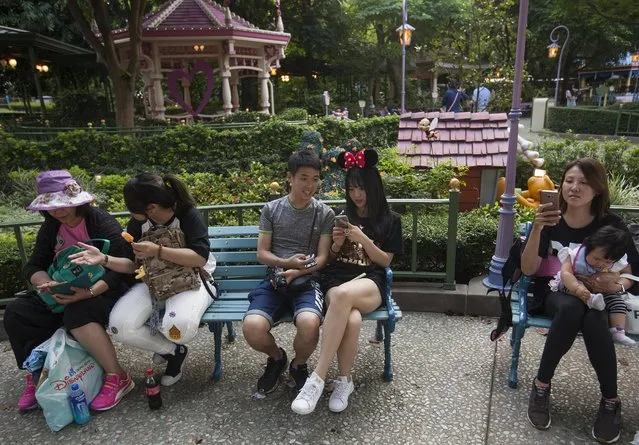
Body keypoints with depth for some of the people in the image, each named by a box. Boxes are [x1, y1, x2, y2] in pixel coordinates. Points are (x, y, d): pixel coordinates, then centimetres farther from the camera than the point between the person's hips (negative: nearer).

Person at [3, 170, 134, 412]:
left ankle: (118, 378, -24)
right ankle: (35, 377, 3)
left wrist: (89, 292, -38)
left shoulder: (103, 223, -16)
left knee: (77, 314, -36)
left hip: (103, 292, -7)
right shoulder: (50, 228, 5)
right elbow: (33, 266, 4)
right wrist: (46, 283, -20)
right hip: (64, 294, 7)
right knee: (16, 312, -10)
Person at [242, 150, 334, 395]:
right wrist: (287, 262, -14)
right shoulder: (271, 209, 8)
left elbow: (322, 258, 2)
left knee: (309, 324, -34)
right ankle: (276, 358, 11)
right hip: (275, 280, 1)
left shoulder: (325, 214, 6)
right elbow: (262, 253, 6)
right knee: (252, 328, -28)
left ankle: (298, 365, 4)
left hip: (307, 281, -1)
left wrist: (294, 273, -15)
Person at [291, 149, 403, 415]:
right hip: (337, 279, 2)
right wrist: (336, 245, -1)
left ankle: (317, 378, -34)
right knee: (351, 320, -37)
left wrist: (362, 238, -8)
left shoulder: (390, 221, 12)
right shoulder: (340, 217, 19)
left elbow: (385, 262, 6)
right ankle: (344, 380, -14)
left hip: (371, 282, -2)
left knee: (343, 295, -41)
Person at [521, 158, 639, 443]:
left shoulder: (611, 225, -3)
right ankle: (541, 386, -22)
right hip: (555, 292, 0)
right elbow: (528, 269, -12)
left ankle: (611, 402, -15)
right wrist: (537, 229, -24)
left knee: (593, 320, -36)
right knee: (572, 308, -37)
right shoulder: (550, 222, -3)